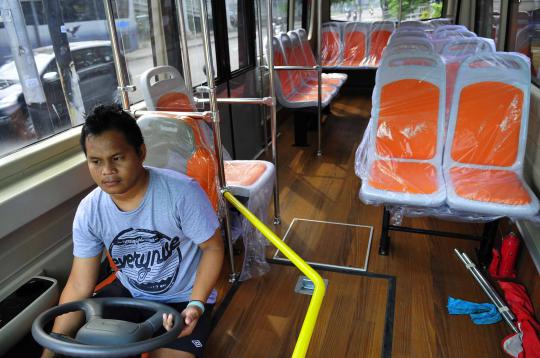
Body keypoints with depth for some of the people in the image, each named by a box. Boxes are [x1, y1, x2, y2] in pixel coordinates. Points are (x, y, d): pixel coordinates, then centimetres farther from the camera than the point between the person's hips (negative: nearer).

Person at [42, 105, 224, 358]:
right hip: (129, 293, 5)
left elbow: (213, 248, -15)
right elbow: (79, 286, -7)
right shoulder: (88, 210, -12)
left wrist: (196, 304, -25)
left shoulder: (182, 192, -26)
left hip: (183, 298, -4)